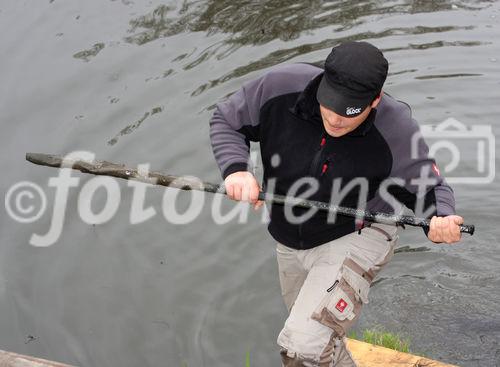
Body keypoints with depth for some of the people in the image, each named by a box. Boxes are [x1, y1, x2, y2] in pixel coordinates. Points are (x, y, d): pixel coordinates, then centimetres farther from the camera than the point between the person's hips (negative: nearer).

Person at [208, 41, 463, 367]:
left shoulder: (395, 129, -29)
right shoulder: (282, 85, -25)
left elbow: (428, 187, -13)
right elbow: (226, 121, -9)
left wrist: (441, 220, -37)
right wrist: (236, 169, -28)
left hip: (357, 236, -5)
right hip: (291, 242, 5)